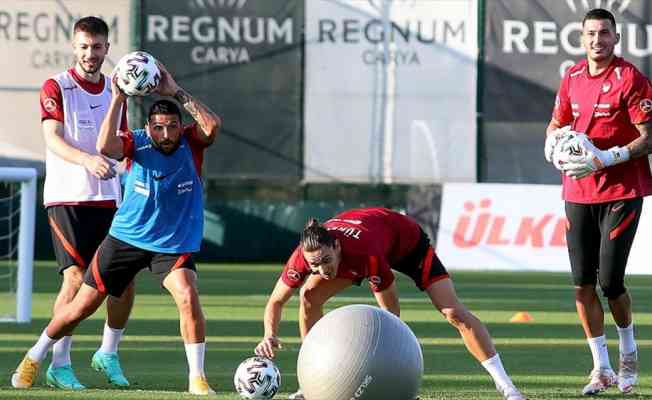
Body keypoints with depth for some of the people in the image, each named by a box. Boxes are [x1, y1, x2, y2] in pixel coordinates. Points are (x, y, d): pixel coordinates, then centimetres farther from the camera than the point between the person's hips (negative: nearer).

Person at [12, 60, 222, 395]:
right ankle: (34, 358, 27)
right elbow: (105, 147, -33)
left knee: (188, 296, -27)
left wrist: (177, 93, -31)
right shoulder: (136, 143, -12)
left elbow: (212, 125, -31)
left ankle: (197, 378, -16)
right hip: (126, 238, 0)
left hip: (175, 245, 0)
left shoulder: (191, 142, -10)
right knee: (81, 307, 5)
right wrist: (118, 99, -33)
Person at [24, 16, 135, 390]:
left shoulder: (115, 90, 14)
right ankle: (59, 364, -7)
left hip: (109, 199, 6)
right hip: (67, 198, -6)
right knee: (76, 278, -15)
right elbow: (53, 139, -17)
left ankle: (109, 354, 22)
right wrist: (87, 159, -35)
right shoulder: (56, 88, -4)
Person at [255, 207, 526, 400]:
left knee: (454, 312, -16)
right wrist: (270, 336, -37)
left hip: (407, 241, -5)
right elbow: (276, 301, -20)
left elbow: (391, 310, -32)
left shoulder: (366, 254, -45)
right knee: (309, 295, -12)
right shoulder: (305, 255, -32)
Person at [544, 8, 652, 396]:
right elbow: (556, 124, 23)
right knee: (583, 281, 1)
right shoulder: (572, 78, 10)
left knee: (610, 280, -7)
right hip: (578, 192, 6)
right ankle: (602, 368, 9)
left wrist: (606, 158, -22)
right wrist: (556, 141, 0)